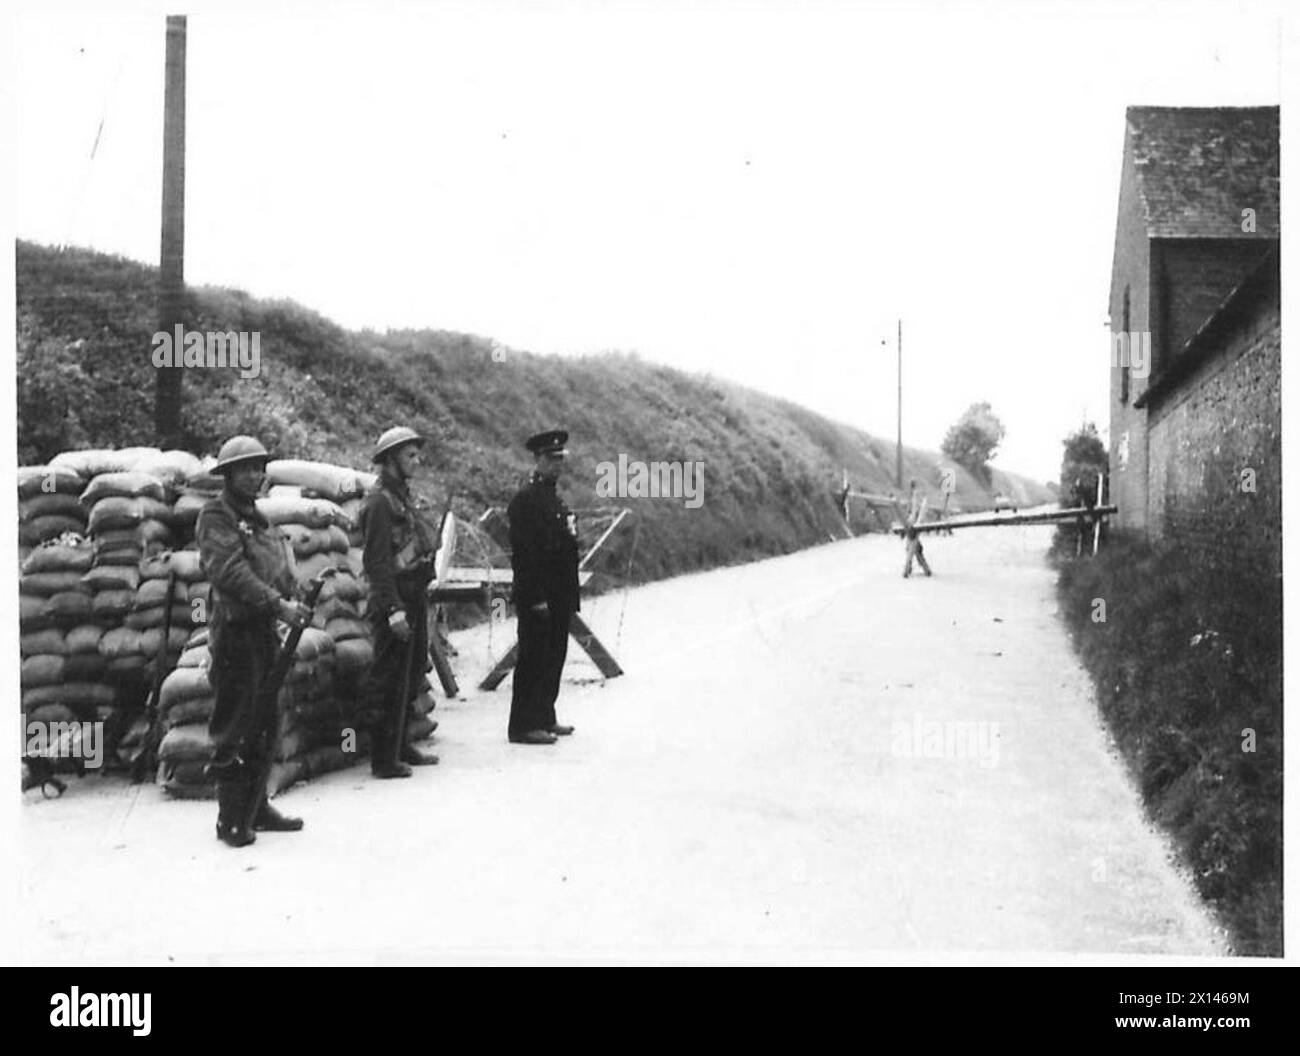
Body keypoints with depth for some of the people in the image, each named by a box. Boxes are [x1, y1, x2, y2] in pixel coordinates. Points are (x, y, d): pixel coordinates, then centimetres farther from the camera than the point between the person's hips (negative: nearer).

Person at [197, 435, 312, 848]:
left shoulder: (257, 518, 19)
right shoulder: (216, 516, -8)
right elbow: (229, 571, -21)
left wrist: (293, 603, 3)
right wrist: (278, 604, -27)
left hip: (265, 630, 9)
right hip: (236, 632, -9)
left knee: (263, 725, 14)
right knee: (234, 729, -5)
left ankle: (256, 806, 24)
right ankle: (230, 819, 1)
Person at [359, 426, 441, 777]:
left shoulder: (406, 498, 16)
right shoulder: (380, 502, -14)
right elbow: (377, 561, -20)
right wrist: (394, 609, -25)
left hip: (415, 599, 10)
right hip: (395, 601, -10)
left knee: (413, 673, 17)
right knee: (390, 680, -5)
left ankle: (399, 746, 28)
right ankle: (384, 758, 1)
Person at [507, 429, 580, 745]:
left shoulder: (554, 498, 17)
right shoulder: (526, 499, -12)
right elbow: (523, 552, -18)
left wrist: (570, 596, 16)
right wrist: (536, 598, -21)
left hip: (558, 597, 9)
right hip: (537, 596, -9)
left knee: (554, 657, 14)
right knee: (534, 657, -5)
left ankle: (544, 718, 23)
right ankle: (523, 726, 0)